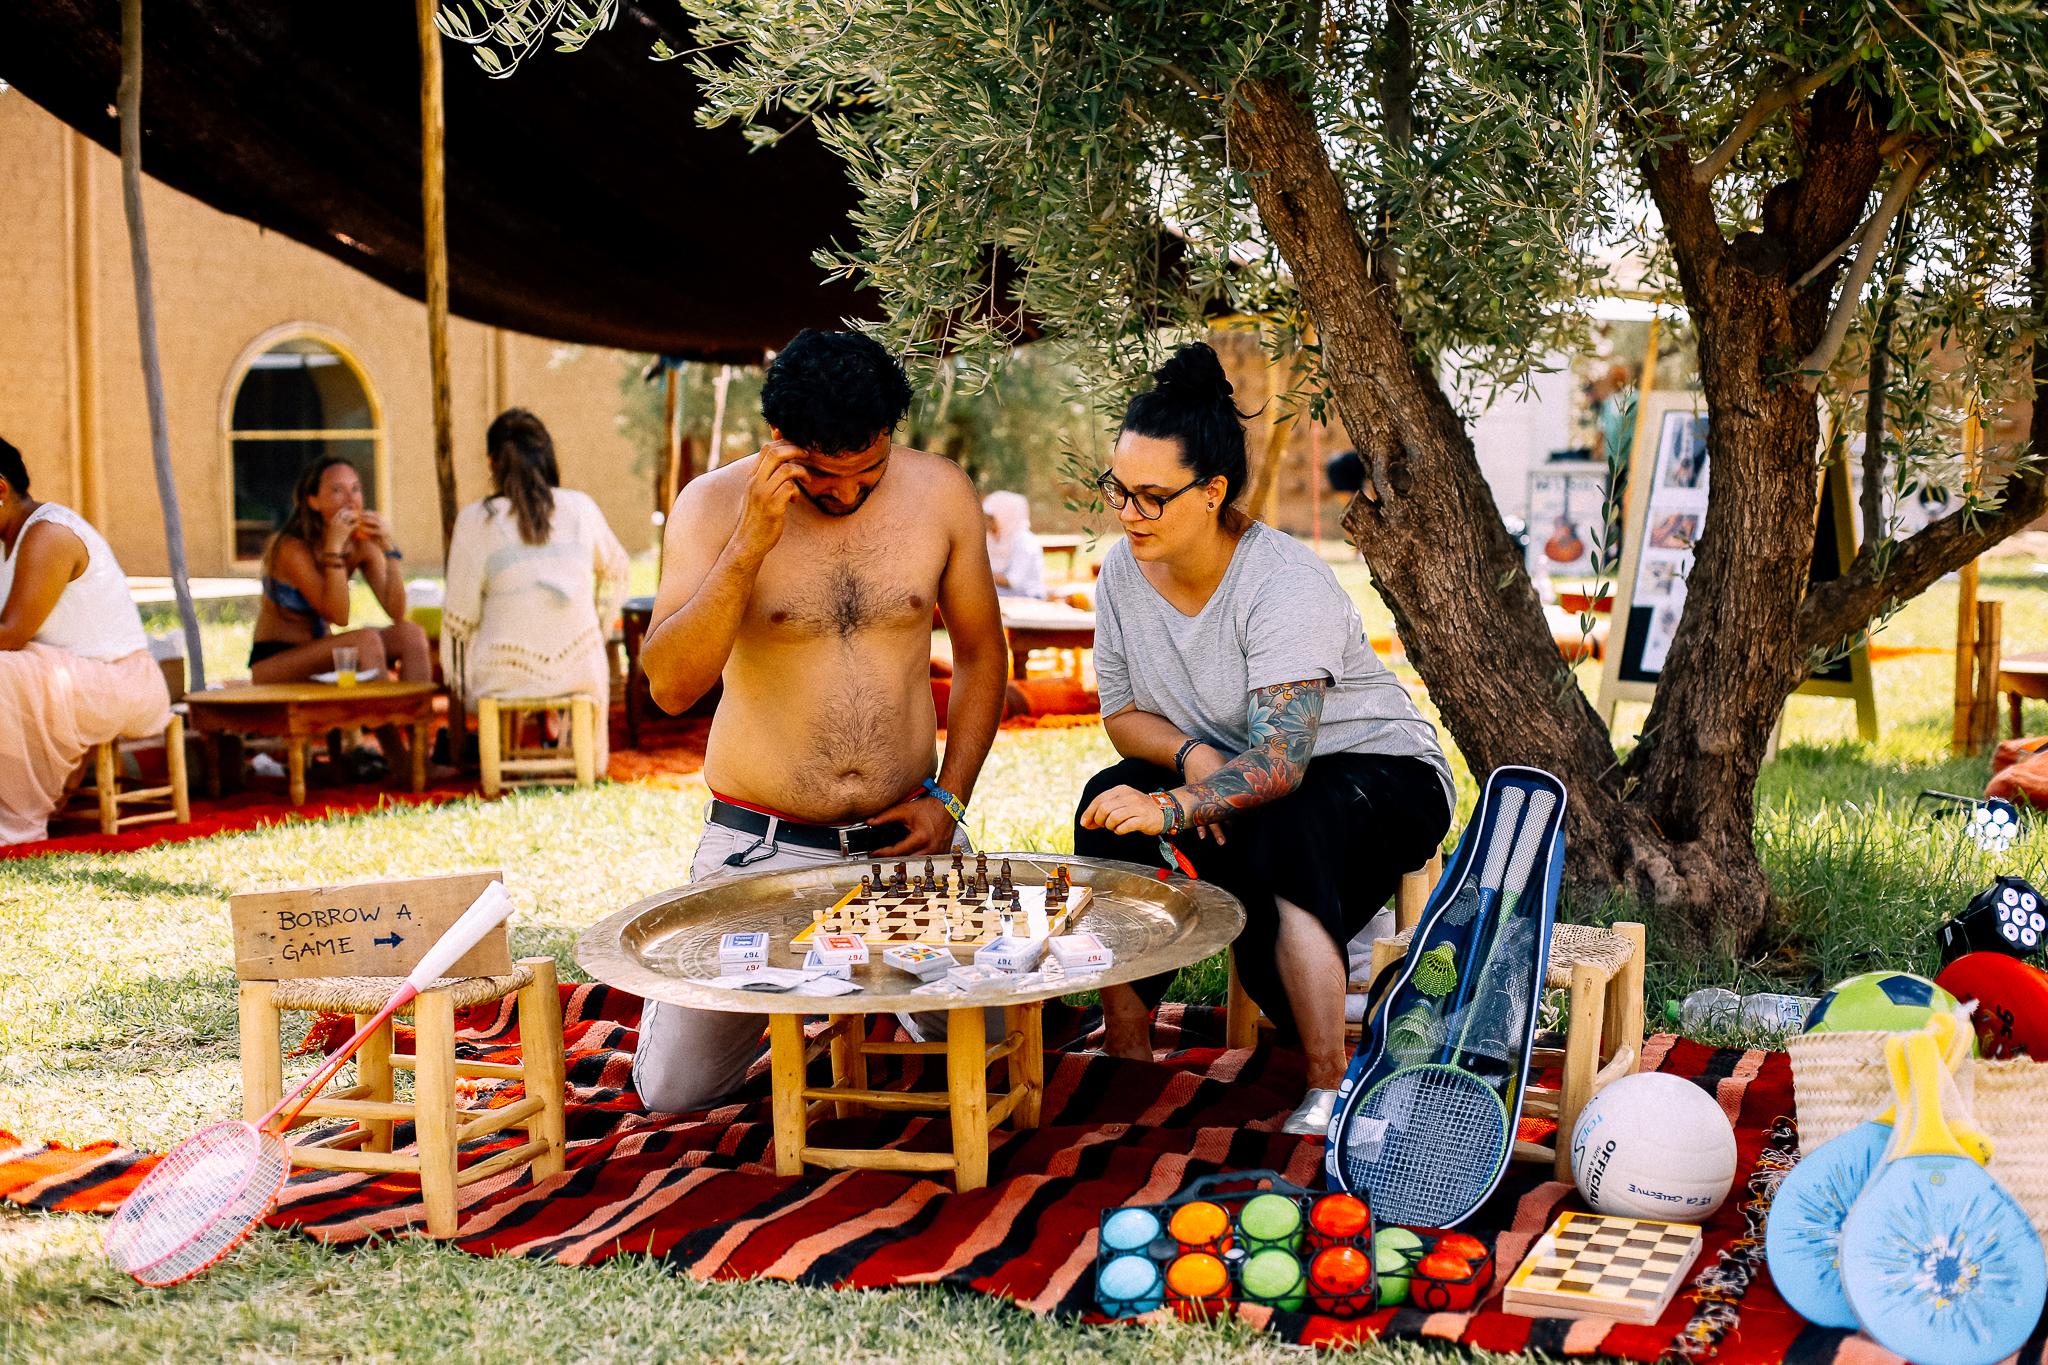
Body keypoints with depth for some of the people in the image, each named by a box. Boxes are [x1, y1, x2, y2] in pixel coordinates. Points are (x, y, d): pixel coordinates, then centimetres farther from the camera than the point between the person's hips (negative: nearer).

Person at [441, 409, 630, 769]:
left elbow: (461, 615, -6)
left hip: (505, 679, -2)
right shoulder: (581, 508, 0)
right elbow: (616, 570, 18)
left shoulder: (476, 520, -8)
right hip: (580, 672, 2)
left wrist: (456, 677, 11)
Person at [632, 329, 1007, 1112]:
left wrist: (948, 799, -1)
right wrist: (751, 544, -29)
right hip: (761, 842, -1)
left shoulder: (939, 493, -3)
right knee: (674, 1093, -1)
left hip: (901, 839, 2)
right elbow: (670, 686, -19)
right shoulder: (713, 505, -10)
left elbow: (981, 652, 8)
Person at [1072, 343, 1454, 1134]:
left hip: (1381, 772, -6)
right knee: (1110, 806, -19)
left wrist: (1174, 808, -49)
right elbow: (1122, 713, 1)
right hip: (1235, 772, 6)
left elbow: (1279, 763, -35)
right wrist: (1192, 757, -19)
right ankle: (1125, 1052, -8)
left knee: (1277, 839, -37)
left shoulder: (1283, 585, -28)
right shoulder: (1125, 572, -8)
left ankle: (1328, 1092, -26)